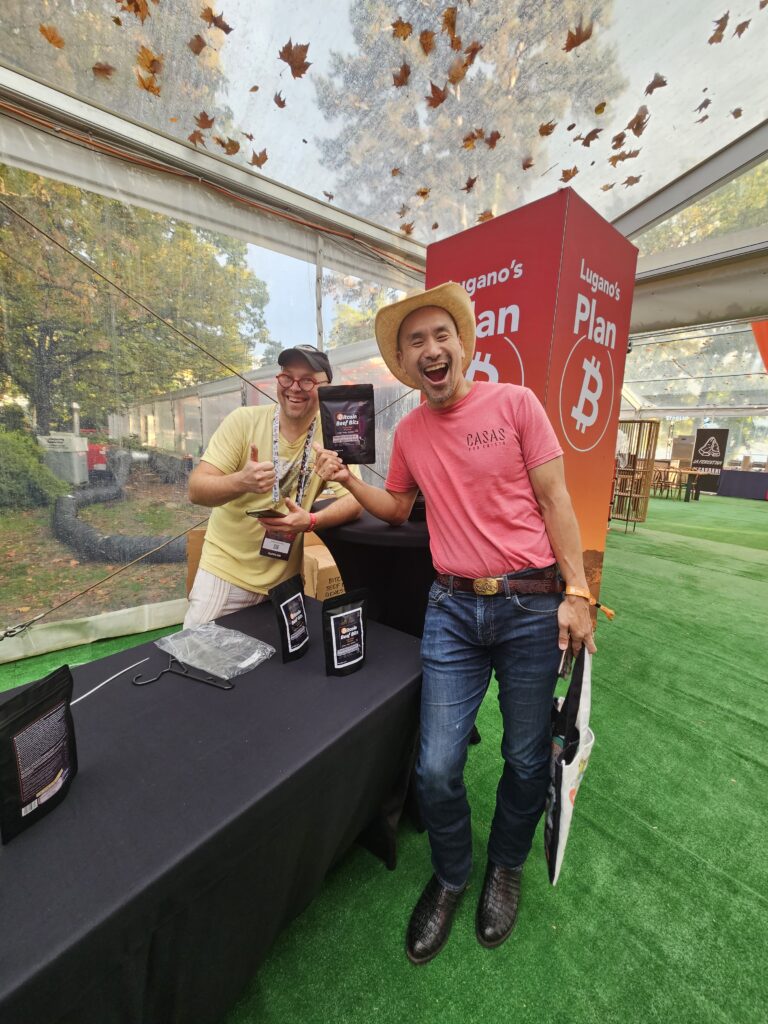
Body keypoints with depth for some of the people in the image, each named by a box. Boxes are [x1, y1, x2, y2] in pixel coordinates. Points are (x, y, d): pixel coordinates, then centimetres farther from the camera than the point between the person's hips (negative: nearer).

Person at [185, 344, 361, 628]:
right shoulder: (243, 420, -10)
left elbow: (353, 501, -11)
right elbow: (196, 490, -13)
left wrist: (310, 520, -31)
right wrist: (240, 482, -34)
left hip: (286, 578, 1)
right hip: (225, 568, 0)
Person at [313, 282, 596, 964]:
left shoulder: (515, 403, -2)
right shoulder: (408, 432, 8)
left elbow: (554, 500, -2)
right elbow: (397, 508, 20)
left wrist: (577, 593, -7)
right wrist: (347, 481, 4)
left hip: (531, 606, -1)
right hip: (452, 608, 2)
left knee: (527, 761, 13)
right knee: (436, 769, 2)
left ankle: (506, 868, 46)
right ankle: (450, 877, 36)